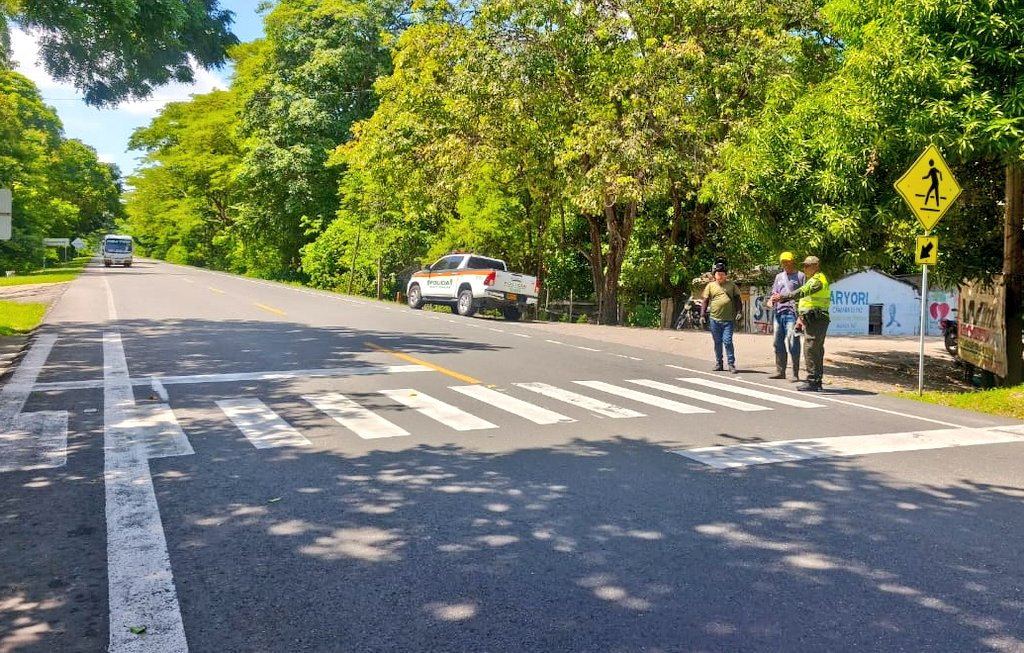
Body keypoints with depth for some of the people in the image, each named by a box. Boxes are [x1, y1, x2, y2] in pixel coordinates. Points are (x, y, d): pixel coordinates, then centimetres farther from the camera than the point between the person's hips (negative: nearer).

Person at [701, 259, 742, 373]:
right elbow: (706, 300, 8)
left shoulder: (732, 285, 6)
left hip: (728, 319, -2)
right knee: (717, 342, 10)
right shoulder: (710, 286, 7)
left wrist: (739, 312, -3)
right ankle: (718, 364, 20)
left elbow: (737, 299, 8)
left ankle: (731, 364, -1)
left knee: (727, 341, -8)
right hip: (714, 319, 2)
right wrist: (703, 314, 1)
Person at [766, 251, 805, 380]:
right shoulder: (779, 276, 20)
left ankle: (795, 374, -4)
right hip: (779, 313, 7)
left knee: (793, 343, -9)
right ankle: (780, 371, 18)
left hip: (792, 313, -7)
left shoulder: (800, 276, 2)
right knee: (778, 343, 10)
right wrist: (771, 301, 1)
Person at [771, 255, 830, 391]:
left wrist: (783, 296, -35)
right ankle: (817, 381, 16)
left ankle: (812, 381, -15)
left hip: (816, 319, -11)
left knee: (811, 350, -13)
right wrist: (800, 317, 20)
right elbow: (805, 298, 27)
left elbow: (803, 291, -28)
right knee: (817, 351, 11)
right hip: (811, 319, 11)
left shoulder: (818, 279, -11)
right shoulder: (813, 280, 23)